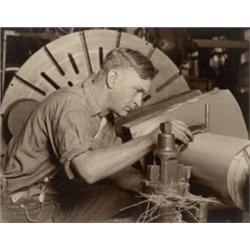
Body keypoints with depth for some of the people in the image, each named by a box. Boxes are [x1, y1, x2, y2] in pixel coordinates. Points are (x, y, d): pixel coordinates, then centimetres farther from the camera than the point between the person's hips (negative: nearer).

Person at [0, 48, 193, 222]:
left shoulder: (105, 115, 4)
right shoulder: (69, 104, -25)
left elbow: (116, 171, 4)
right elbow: (88, 169, -40)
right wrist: (151, 139, -35)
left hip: (64, 196, 8)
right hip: (28, 208, -8)